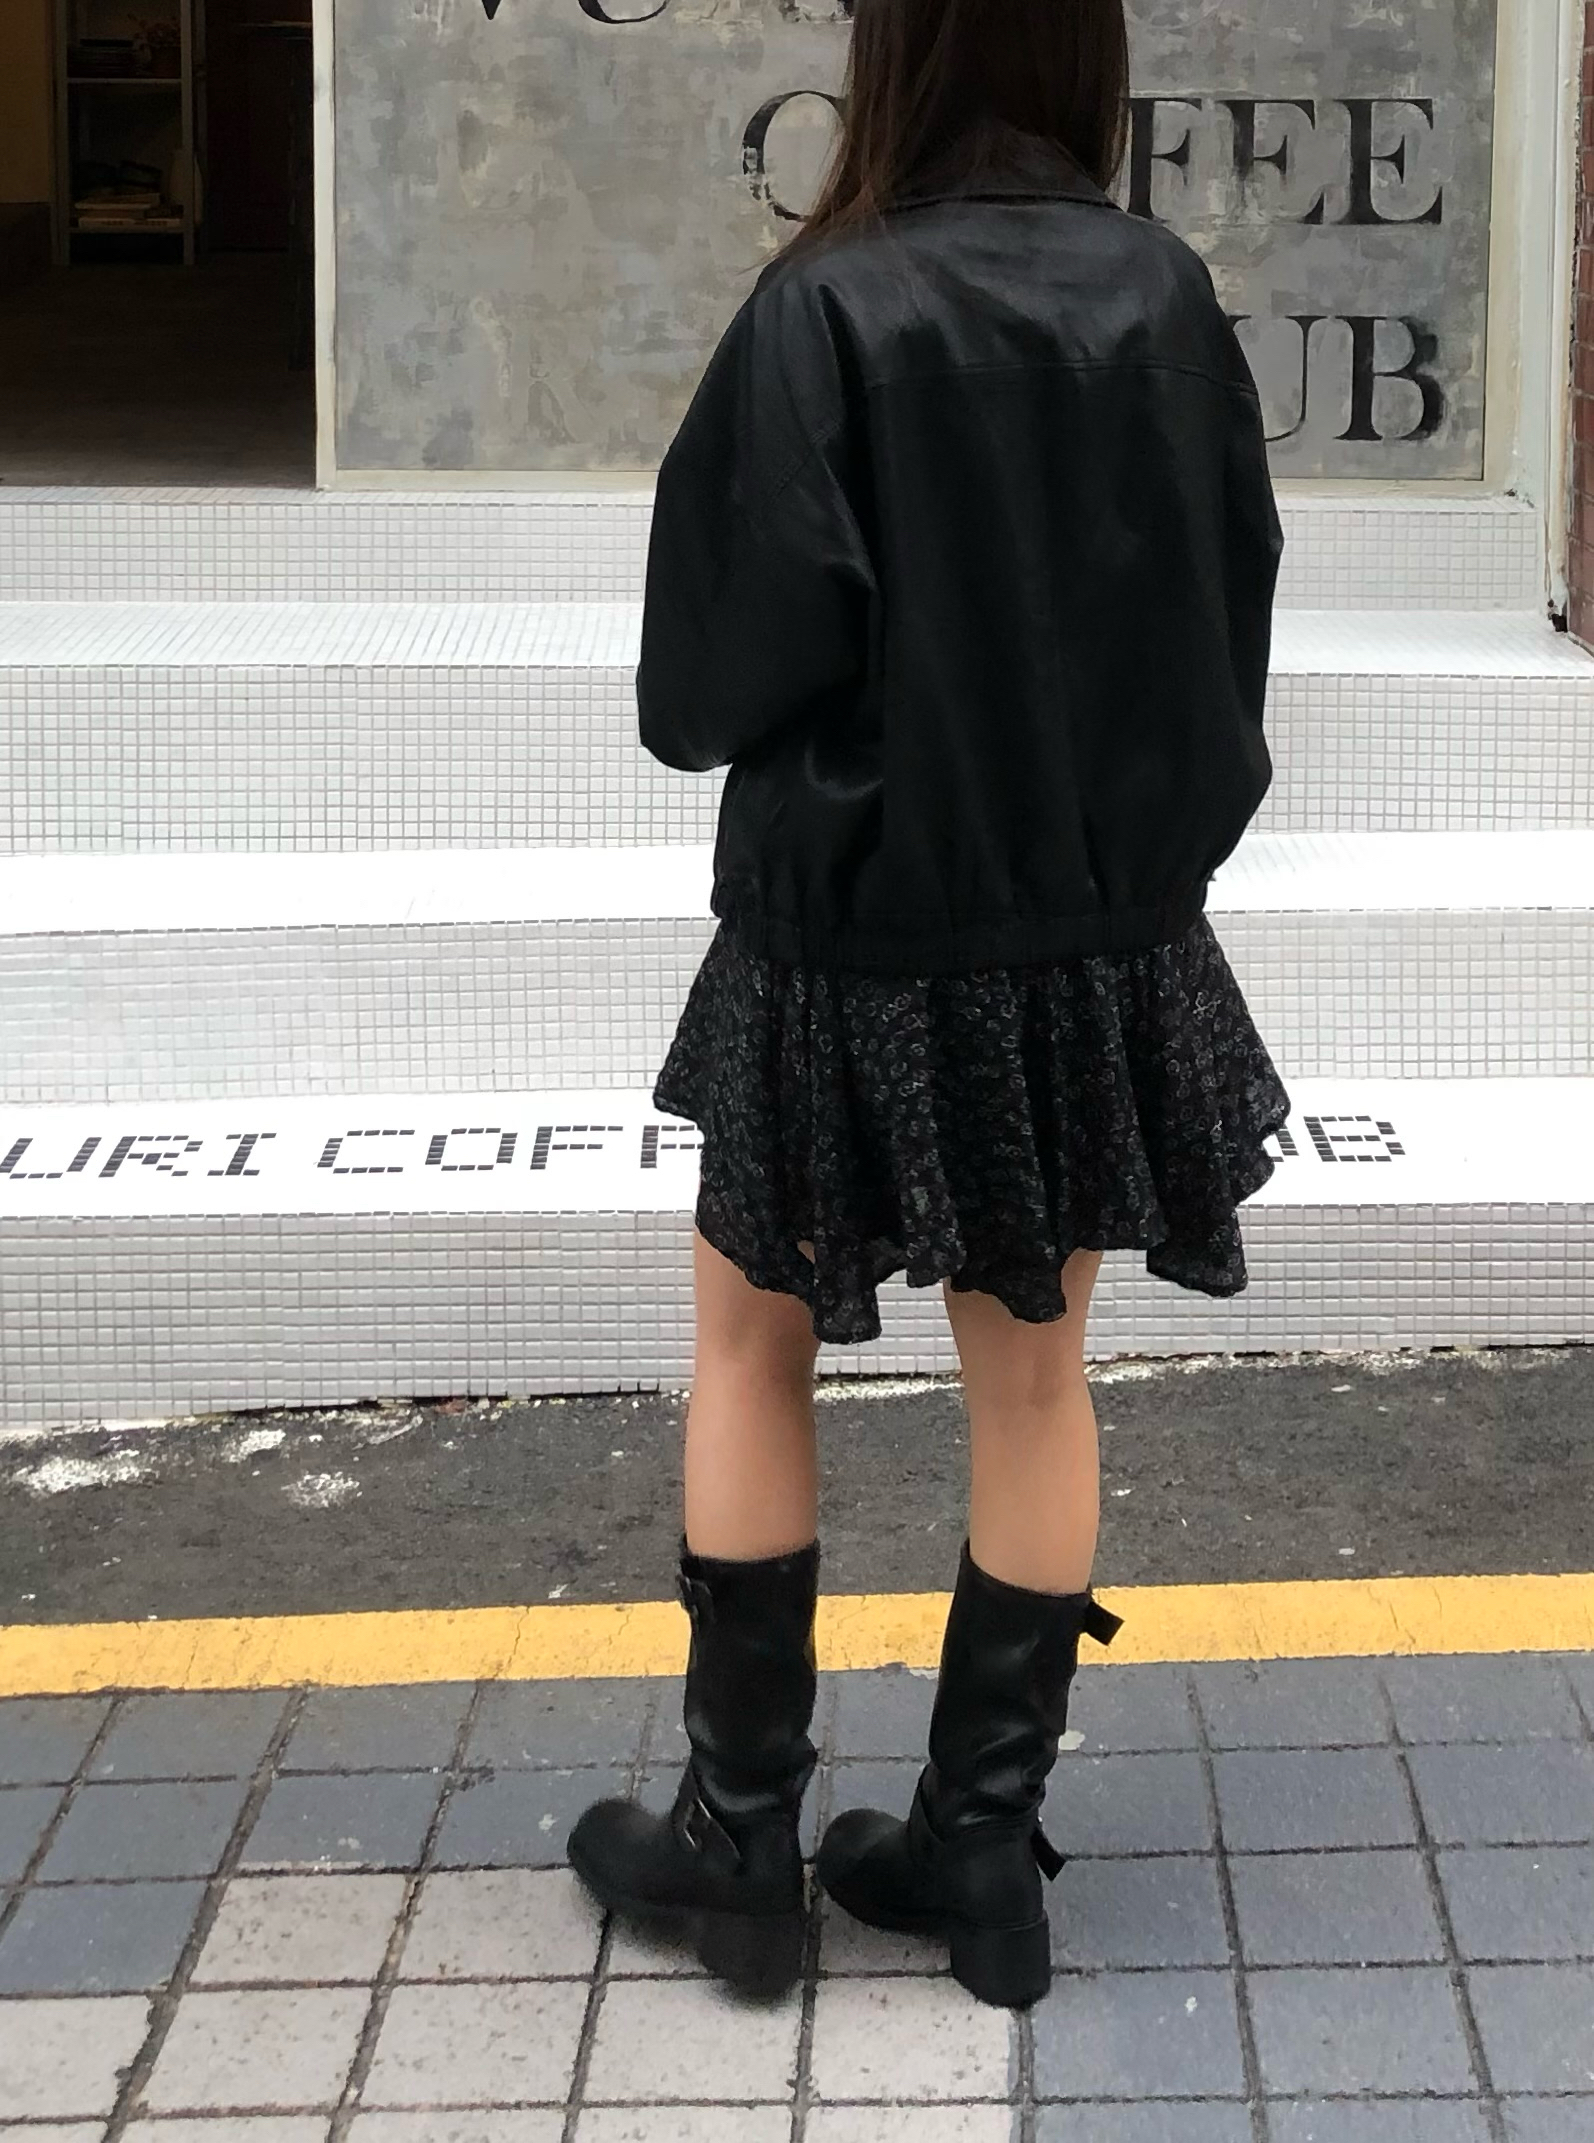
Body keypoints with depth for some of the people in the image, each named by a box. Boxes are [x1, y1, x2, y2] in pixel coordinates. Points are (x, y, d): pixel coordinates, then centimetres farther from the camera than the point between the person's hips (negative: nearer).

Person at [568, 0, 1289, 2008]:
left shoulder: (827, 311, -17)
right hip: (1108, 936, 4)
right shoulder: (1166, 297, -3)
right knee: (1033, 1377, 14)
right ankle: (983, 1853, 20)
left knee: (751, 1349, 14)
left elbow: (715, 666, -15)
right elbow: (1234, 608, 5)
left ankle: (739, 1843, 17)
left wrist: (701, 704, 6)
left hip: (860, 937, -4)